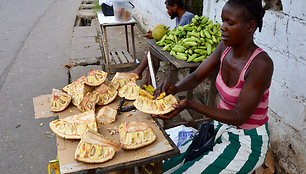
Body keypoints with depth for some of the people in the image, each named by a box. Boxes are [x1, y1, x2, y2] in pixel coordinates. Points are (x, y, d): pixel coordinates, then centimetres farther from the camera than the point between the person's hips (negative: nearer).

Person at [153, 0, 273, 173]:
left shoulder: (261, 63, -26)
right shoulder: (225, 47, -5)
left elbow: (238, 117, -24)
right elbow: (196, 77, -2)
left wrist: (190, 105, -32)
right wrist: (176, 88, -25)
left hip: (247, 142, -6)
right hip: (221, 129, 6)